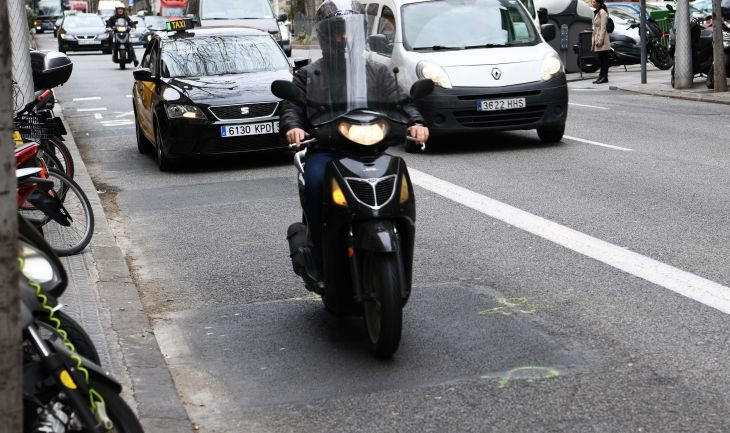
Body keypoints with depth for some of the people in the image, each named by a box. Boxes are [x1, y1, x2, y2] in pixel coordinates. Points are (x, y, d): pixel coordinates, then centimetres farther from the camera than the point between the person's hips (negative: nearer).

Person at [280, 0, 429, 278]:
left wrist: (415, 123, -13)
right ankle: (321, 260, -26)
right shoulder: (308, 76, 18)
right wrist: (293, 127, -18)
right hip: (324, 151, -1)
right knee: (316, 181, -35)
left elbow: (400, 103, 10)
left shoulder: (379, 74, 21)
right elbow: (291, 107, 6)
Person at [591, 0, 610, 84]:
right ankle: (601, 76, 14)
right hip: (597, 38, 9)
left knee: (604, 58, -5)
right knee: (601, 58, 11)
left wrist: (600, 40, -19)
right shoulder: (596, 12, 16)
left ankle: (605, 77, -3)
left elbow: (603, 28, -16)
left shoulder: (602, 12, -12)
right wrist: (593, 39, 17)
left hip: (602, 39, -9)